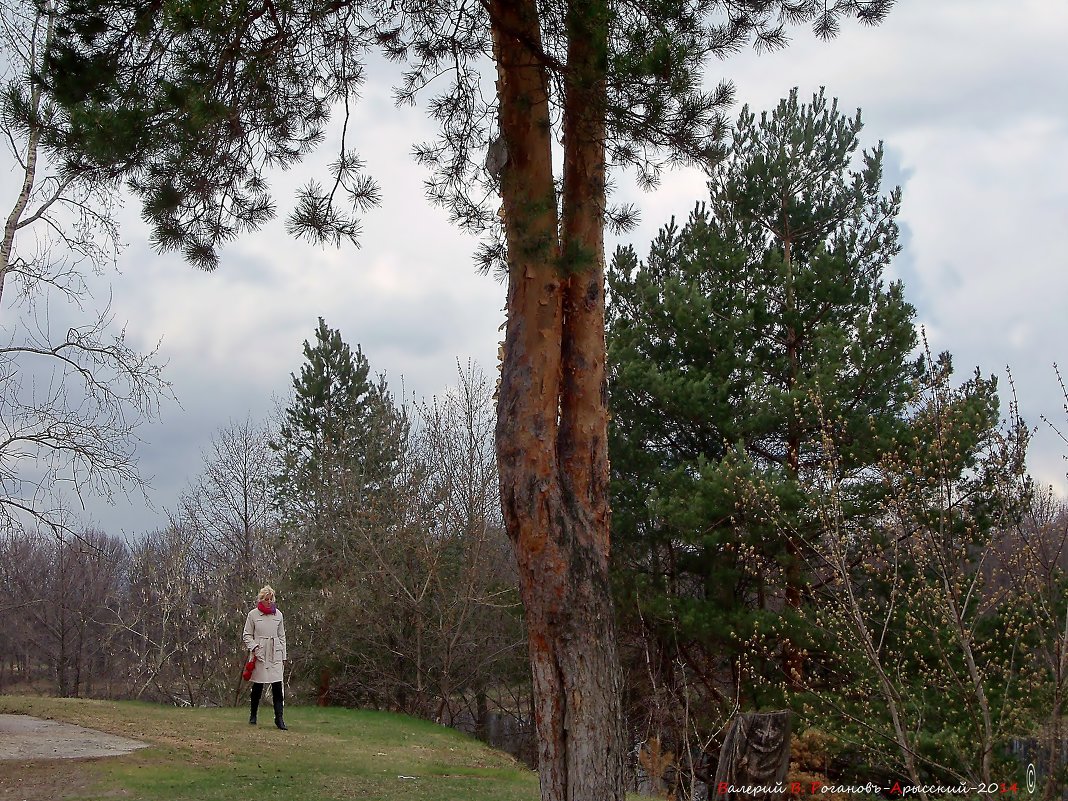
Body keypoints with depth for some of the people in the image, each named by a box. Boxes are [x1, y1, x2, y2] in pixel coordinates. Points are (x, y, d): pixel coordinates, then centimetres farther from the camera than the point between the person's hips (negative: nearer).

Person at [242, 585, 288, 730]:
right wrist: (253, 646, -12)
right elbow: (246, 635, 5)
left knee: (277, 686, -7)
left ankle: (279, 718, -6)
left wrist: (283, 656, 12)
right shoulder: (253, 614, 0)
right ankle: (253, 716, 22)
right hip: (259, 654, -2)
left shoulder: (278, 614, 8)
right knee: (258, 686, 5)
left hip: (275, 655, 2)